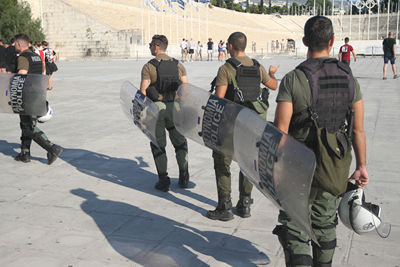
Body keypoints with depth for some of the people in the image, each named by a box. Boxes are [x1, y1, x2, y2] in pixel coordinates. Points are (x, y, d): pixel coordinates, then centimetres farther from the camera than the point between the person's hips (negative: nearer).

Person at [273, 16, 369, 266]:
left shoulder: (292, 80, -15)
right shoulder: (348, 78, -2)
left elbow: (280, 132, -16)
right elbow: (358, 129, 2)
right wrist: (361, 166, 14)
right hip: (336, 170, 5)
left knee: (295, 229, 5)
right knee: (325, 223, 23)